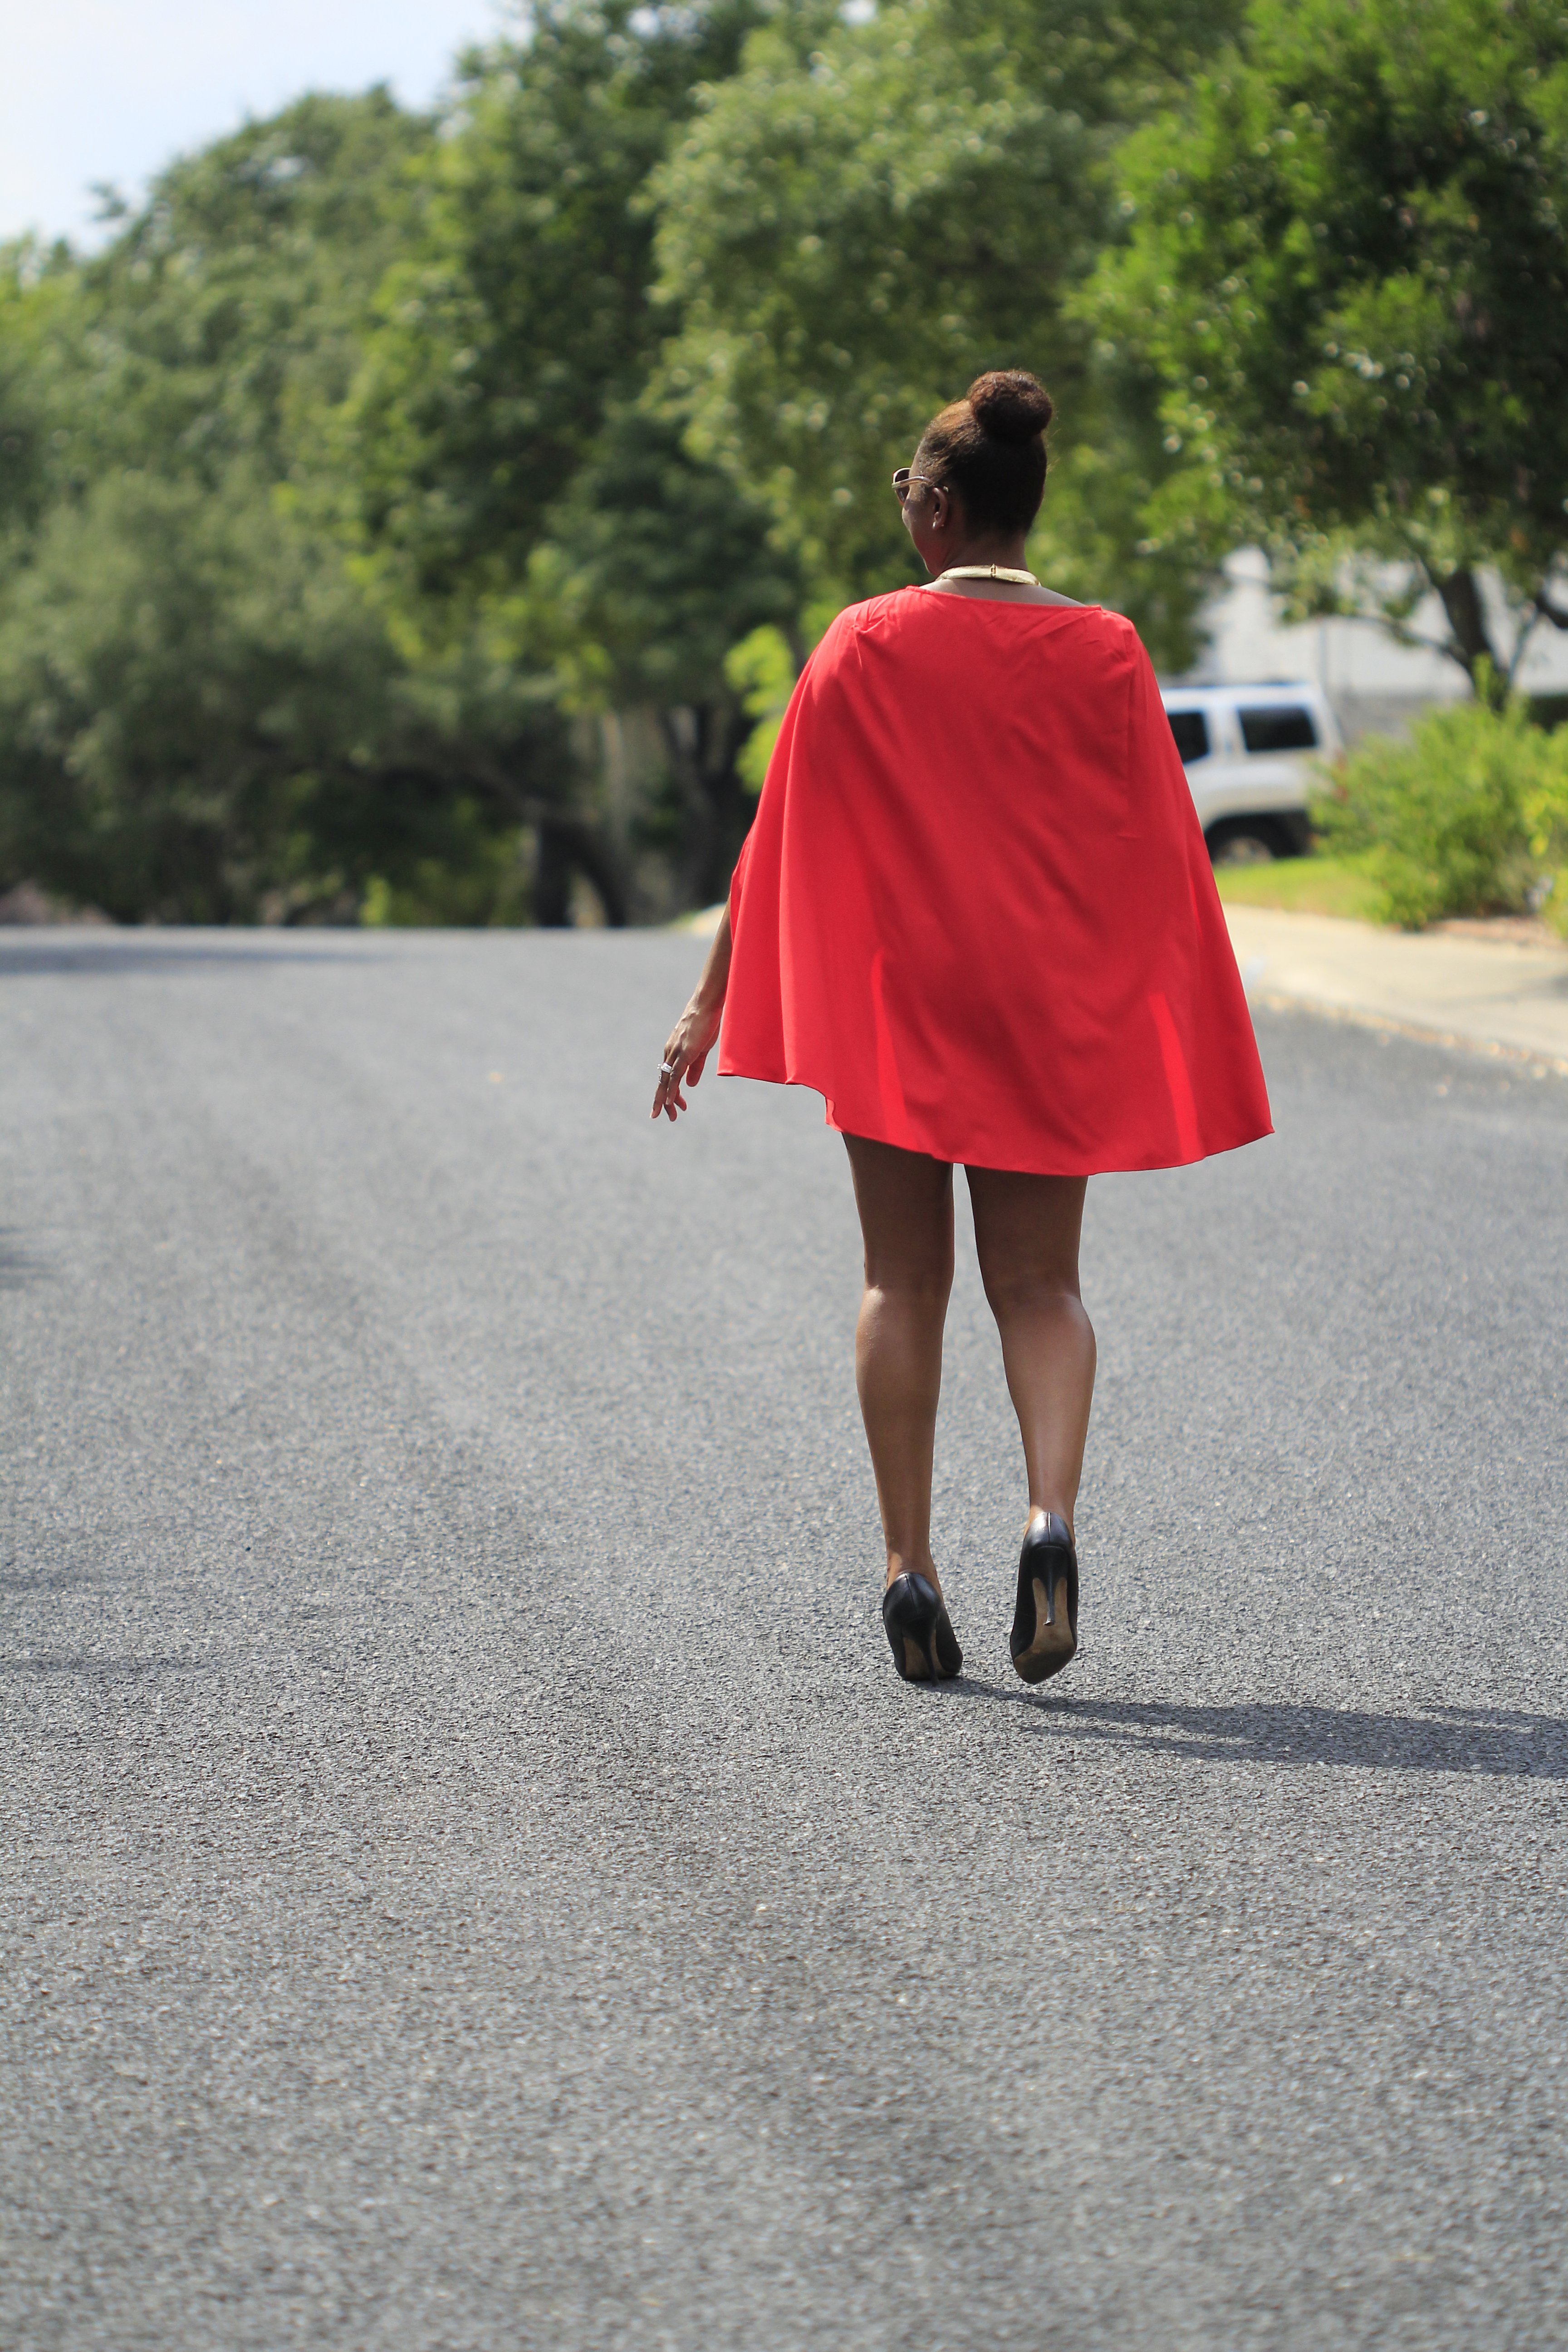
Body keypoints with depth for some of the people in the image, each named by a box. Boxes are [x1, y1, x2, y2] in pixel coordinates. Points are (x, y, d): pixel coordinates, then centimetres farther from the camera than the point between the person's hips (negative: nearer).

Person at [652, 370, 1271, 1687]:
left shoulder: (866, 648, -6)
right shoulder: (1105, 654, -2)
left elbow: (782, 840, -3)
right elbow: (1160, 851, 1)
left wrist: (714, 1003, 4)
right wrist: (1190, 1036, 9)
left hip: (892, 1000, -1)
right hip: (1053, 1010, 1)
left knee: (905, 1283, 8)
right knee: (1040, 1282, 9)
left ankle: (911, 1568, 5)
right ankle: (1053, 1517, -16)